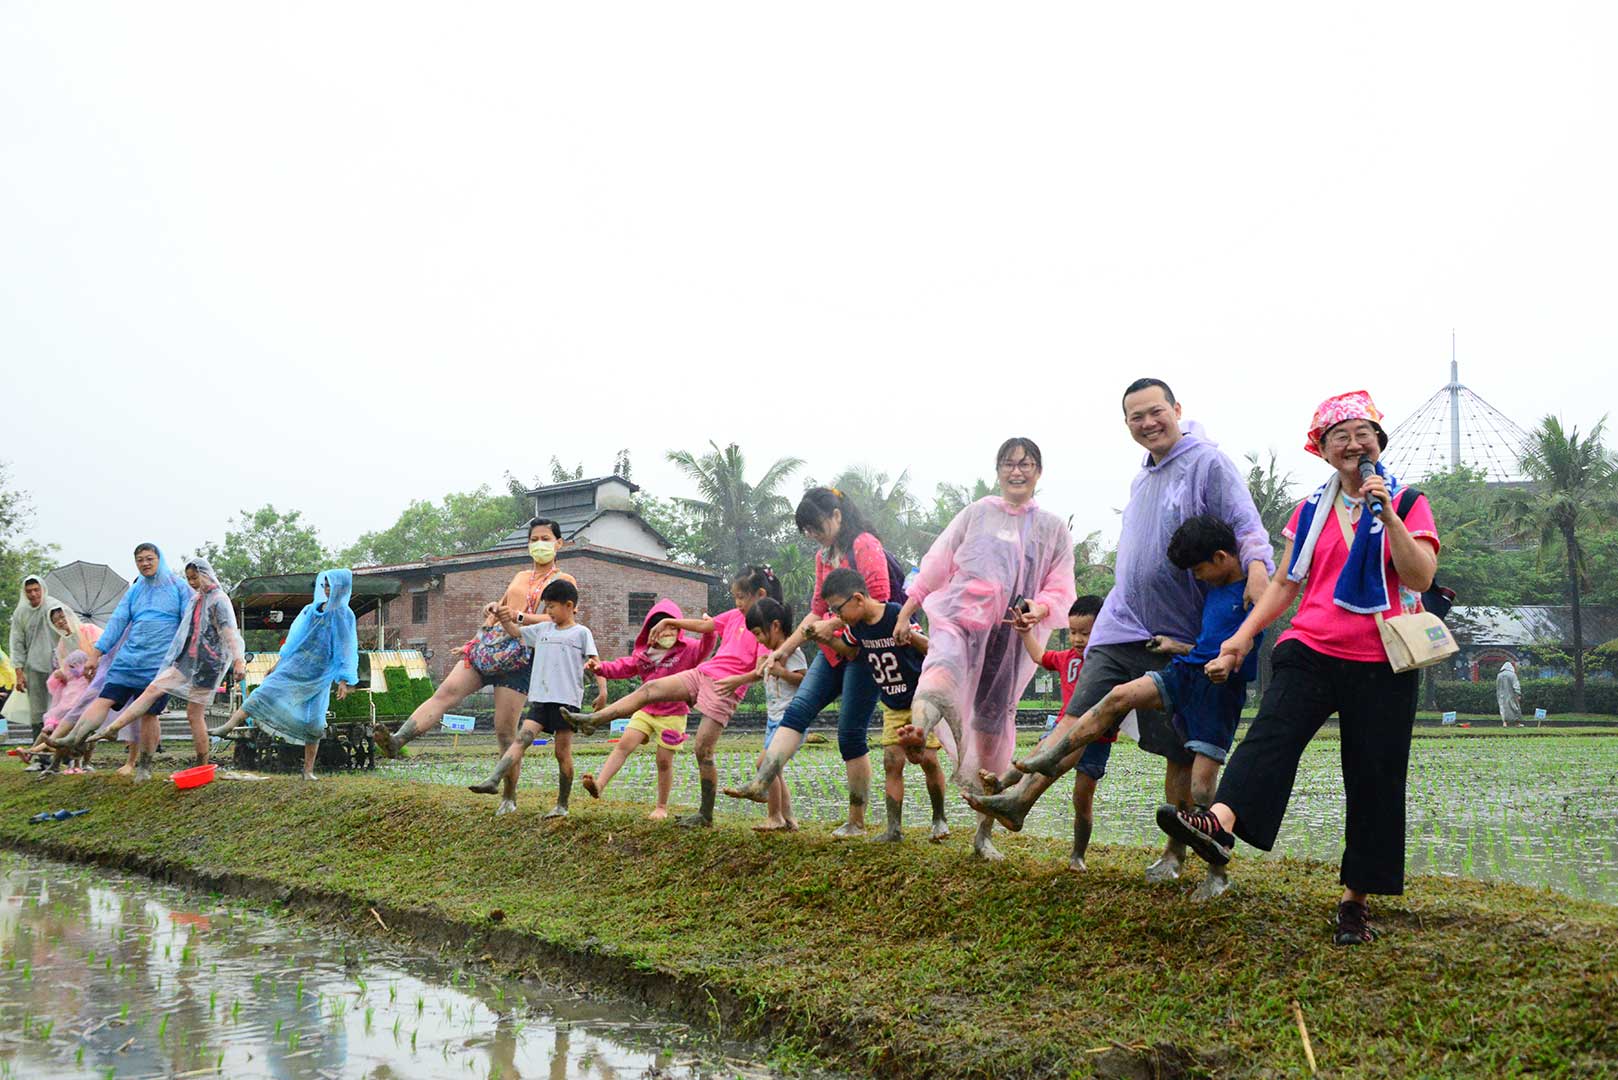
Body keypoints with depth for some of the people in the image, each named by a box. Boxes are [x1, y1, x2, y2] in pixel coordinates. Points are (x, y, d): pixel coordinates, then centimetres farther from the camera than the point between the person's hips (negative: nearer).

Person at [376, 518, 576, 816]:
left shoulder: (563, 581, 6)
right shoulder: (521, 576, 25)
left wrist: (518, 616, -21)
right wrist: (492, 608, 8)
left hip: (519, 655, -5)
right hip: (488, 644, 6)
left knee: (505, 732, -6)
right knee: (446, 692, -17)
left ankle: (509, 798, 6)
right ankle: (397, 741, -31)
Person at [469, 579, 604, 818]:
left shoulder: (581, 632, 2)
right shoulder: (543, 628, 18)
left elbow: (595, 662, -5)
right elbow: (516, 632, 28)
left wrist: (602, 690, -17)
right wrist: (504, 619, 7)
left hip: (566, 700, -5)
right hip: (540, 699, 5)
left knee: (562, 751, 0)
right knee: (522, 738, -11)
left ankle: (562, 805, 8)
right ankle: (493, 780, -23)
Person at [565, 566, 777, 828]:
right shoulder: (735, 616, 15)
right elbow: (703, 625, 24)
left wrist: (739, 679, -33)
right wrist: (670, 621, 21)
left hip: (725, 689, -7)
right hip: (702, 674, 7)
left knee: (702, 750, -7)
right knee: (650, 689, -7)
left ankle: (706, 816, 5)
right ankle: (592, 719, -7)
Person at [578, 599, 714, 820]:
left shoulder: (687, 649, -6)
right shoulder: (643, 653, 8)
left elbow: (704, 649, -22)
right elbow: (624, 667, 11)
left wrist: (708, 632, -42)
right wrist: (602, 668, -5)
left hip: (672, 715, -4)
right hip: (646, 710, 4)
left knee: (664, 761, 1)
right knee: (624, 745, -11)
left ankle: (662, 807, 16)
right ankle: (599, 785, -17)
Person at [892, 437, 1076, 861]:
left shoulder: (1053, 528, 14)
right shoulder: (976, 513, 12)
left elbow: (1061, 589, 9)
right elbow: (936, 564, 14)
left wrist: (1038, 611, -13)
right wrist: (906, 612, 11)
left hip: (1009, 638, 1)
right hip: (959, 618, -1)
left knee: (992, 727, 5)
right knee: (945, 667, -36)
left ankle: (984, 834, 17)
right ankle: (918, 726, -69)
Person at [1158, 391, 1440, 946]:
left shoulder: (1409, 503, 7)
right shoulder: (1311, 511, 15)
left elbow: (1421, 578, -6)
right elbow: (1285, 583, 16)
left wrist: (1387, 515, -15)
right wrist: (1242, 638, 5)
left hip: (1380, 665, -1)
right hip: (1311, 649, 1)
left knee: (1374, 781, 2)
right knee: (1272, 728, -25)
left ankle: (1355, 899, 13)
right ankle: (1220, 824, -47)